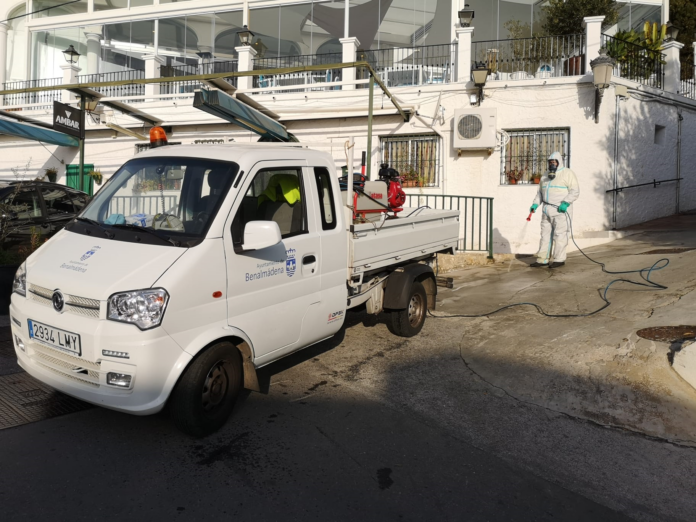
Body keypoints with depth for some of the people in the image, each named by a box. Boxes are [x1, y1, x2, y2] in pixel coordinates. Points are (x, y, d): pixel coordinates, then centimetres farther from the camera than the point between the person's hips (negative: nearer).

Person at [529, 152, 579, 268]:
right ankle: (543, 259, 7)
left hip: (561, 210, -7)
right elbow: (540, 192, 24)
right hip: (547, 210, 7)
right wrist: (535, 204, 10)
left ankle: (559, 259, -2)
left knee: (560, 234, -7)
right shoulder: (545, 176, 18)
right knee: (545, 234, 5)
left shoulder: (567, 173, -2)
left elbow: (575, 191, -9)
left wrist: (566, 203, -21)